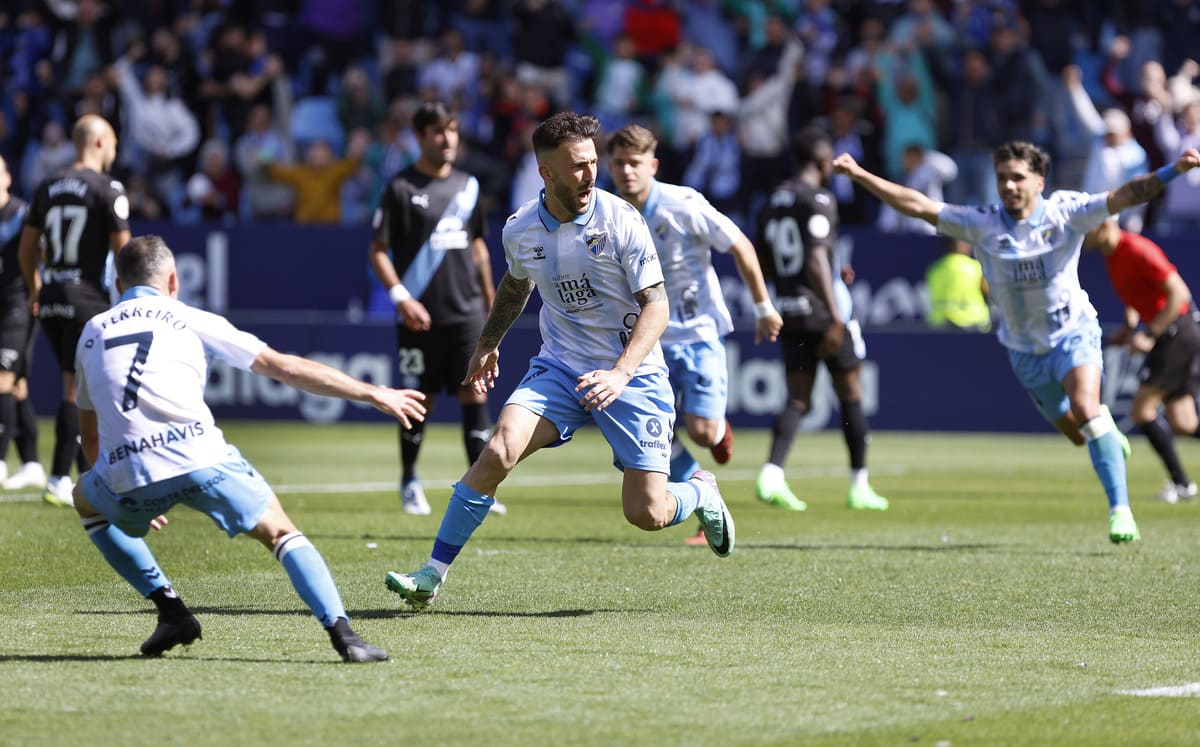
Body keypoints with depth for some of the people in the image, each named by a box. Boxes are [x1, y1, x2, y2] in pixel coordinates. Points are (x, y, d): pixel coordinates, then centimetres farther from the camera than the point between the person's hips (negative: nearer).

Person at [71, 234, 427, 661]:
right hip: (199, 458, -2)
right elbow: (284, 368, 13)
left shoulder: (92, 333, 26)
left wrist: (139, 497, 46)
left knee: (86, 501, 33)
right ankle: (342, 634, -10)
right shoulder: (189, 320, 18)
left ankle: (169, 609, 20)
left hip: (126, 479, 2)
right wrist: (372, 394, 18)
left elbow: (91, 438, 33)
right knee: (281, 534, 12)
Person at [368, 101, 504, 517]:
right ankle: (409, 483, 24)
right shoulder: (401, 188, -4)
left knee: (474, 395, -6)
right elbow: (378, 251, -4)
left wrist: (489, 298, 20)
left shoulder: (468, 186, 12)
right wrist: (400, 296, -15)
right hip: (420, 317, -4)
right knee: (419, 401, 4)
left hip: (466, 311, 4)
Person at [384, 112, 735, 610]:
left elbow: (657, 305, -14)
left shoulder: (620, 219, -14)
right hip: (558, 367, 3)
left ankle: (702, 492, 30)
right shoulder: (520, 231, -3)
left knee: (646, 514, -7)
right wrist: (488, 342, 31)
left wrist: (621, 373, -27)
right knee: (499, 450, -22)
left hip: (633, 376, -3)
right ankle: (432, 577, -15)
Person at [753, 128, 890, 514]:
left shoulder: (773, 202, 12)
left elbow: (763, 264, 17)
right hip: (821, 308, -6)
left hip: (788, 309, 7)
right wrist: (836, 318, -24)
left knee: (798, 399, 5)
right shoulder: (819, 200, -12)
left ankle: (772, 472, -18)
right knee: (850, 394, 7)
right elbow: (816, 261, -21)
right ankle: (860, 485, 12)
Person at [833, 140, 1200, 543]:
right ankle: (1109, 432, 50)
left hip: (1073, 332, -3)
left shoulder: (1066, 211, -13)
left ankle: (1120, 510, -24)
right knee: (1077, 434, 12)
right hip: (1024, 349, 3)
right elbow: (919, 206, -10)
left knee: (1086, 410, -27)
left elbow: (1125, 196, -21)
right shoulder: (982, 224, -10)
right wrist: (859, 175, -15)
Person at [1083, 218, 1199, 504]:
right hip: (1168, 335, 9)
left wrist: (1150, 336, -22)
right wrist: (1129, 324, 11)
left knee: (1142, 409, -9)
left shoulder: (1138, 251, -19)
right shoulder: (1110, 253, 9)